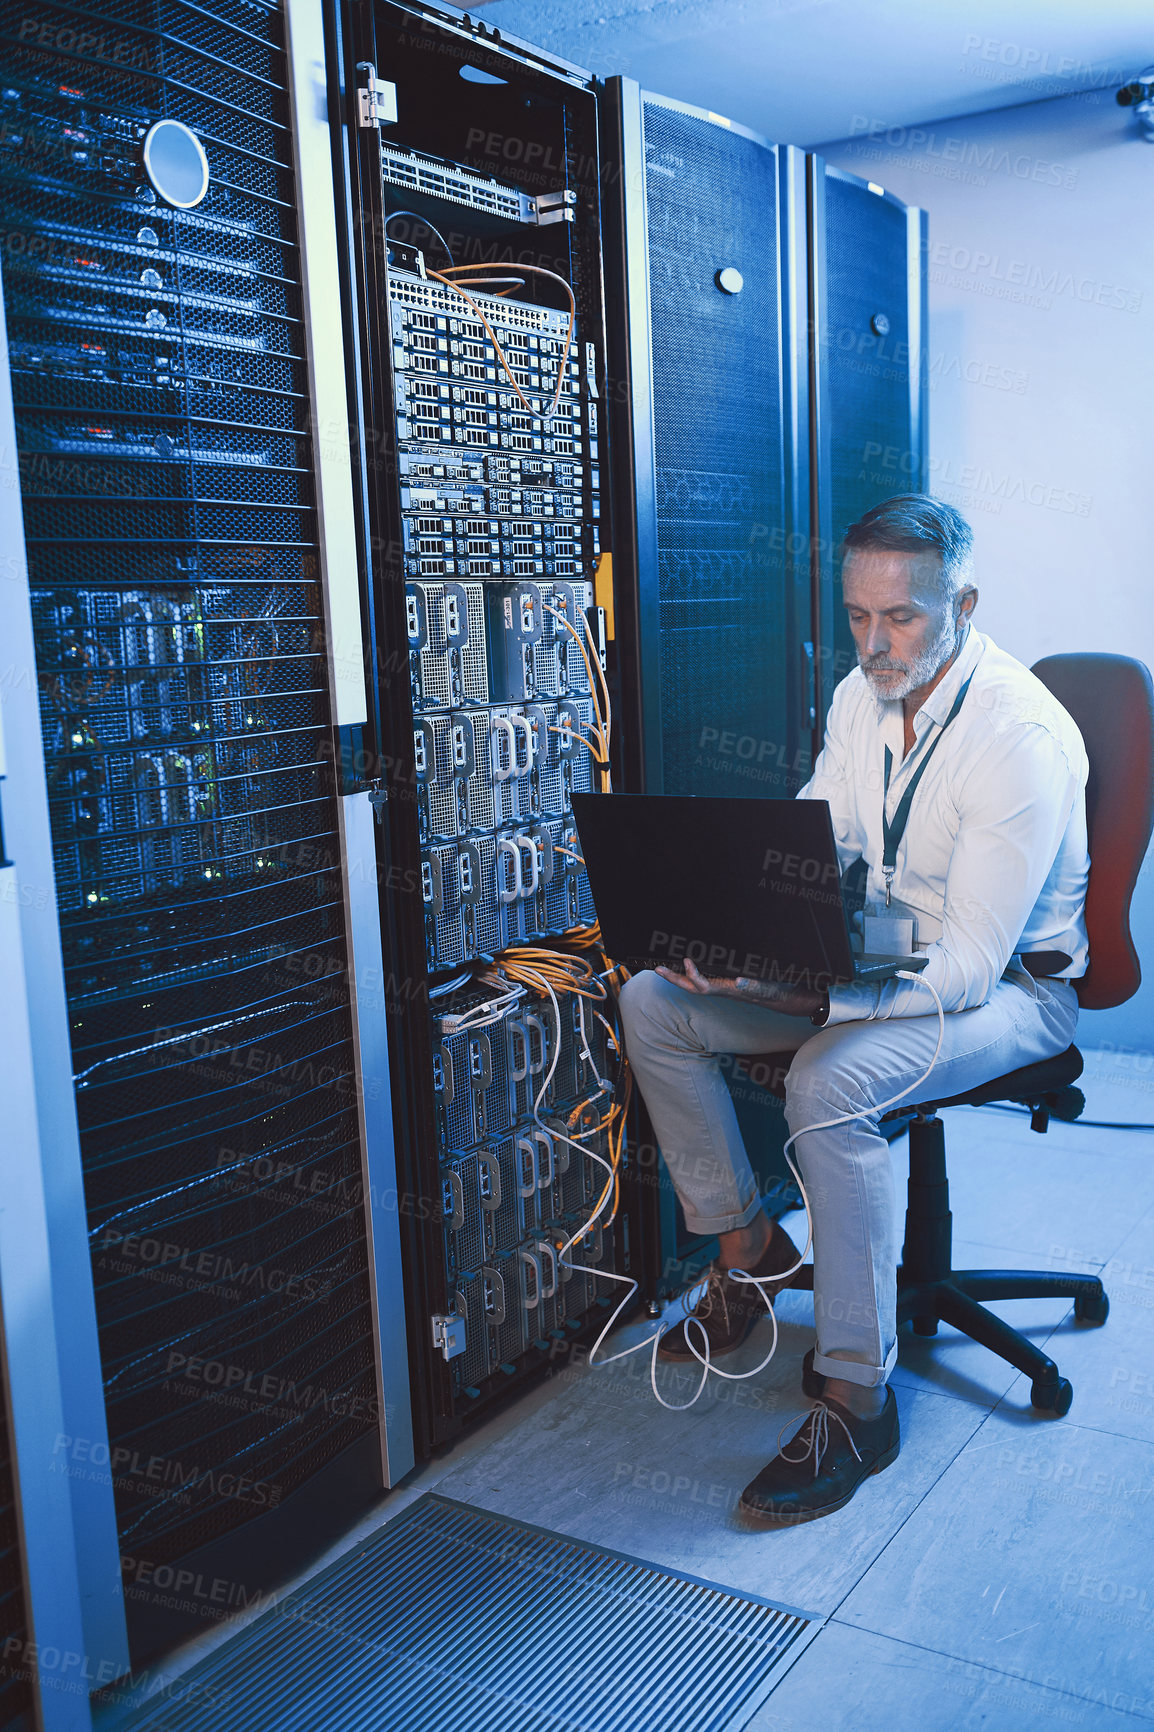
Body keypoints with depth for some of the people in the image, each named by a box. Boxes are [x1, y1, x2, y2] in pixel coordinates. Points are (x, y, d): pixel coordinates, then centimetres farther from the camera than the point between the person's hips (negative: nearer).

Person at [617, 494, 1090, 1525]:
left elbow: (968, 966, -29)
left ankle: (858, 1400, -21)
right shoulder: (863, 697, -1)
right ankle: (749, 1245, 10)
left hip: (1010, 984, -7)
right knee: (653, 1005, -6)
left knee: (832, 1081, -37)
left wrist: (804, 993, -41)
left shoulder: (1023, 735, -25)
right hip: (880, 955, 8)